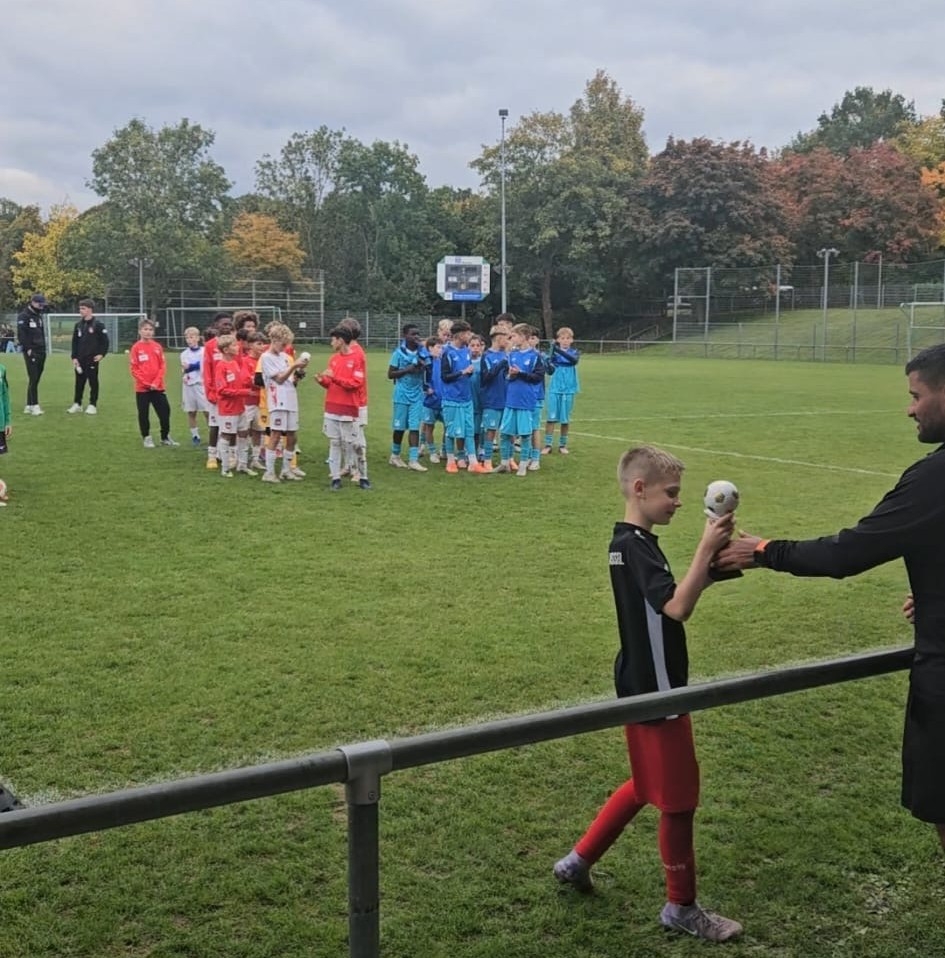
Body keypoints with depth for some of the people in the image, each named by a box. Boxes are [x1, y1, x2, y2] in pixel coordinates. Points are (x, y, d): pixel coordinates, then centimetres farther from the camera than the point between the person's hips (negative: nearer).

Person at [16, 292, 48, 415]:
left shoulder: (38, 316, 19)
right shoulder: (23, 317, -7)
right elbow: (21, 335, -14)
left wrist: (43, 350, 14)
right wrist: (28, 349, -18)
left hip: (41, 353, 8)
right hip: (31, 353, -8)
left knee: (35, 380, 8)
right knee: (33, 379, -10)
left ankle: (29, 406, 12)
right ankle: (34, 405, -10)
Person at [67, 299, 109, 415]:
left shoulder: (98, 324, -7)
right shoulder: (78, 325, 10)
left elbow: (105, 341, -6)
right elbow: (74, 342, 11)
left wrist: (101, 354, -13)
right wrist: (74, 357, 3)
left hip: (92, 359, -5)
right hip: (80, 359, 5)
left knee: (93, 382, 1)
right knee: (79, 382, 10)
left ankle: (92, 405, 8)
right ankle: (77, 404, 19)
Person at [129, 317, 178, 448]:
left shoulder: (157, 346, 3)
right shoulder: (136, 348, -4)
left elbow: (163, 366, 3)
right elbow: (134, 369, -5)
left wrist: (156, 382, -9)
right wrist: (146, 383, -13)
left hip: (158, 387, 2)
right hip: (142, 388, -2)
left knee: (165, 411, 4)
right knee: (143, 414, 5)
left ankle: (165, 437, 19)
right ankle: (147, 438, 19)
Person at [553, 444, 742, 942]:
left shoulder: (636, 543, 10)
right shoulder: (632, 547, -21)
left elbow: (672, 599, 14)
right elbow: (676, 608, -33)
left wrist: (708, 568, 2)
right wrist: (705, 550, -32)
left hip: (651, 688, 10)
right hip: (654, 692, -10)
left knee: (647, 786, 23)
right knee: (678, 799, 4)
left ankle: (578, 860, 32)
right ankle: (682, 906, 20)